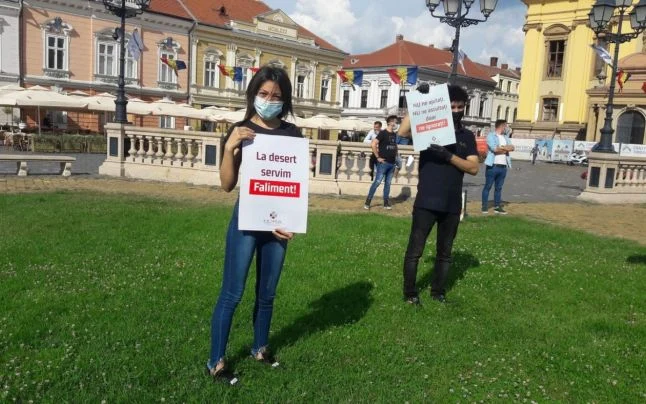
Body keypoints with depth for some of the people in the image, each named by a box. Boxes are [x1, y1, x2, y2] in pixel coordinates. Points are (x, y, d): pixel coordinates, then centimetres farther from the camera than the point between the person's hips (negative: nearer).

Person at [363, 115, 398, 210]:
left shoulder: (394, 134, 12)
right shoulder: (383, 133, -9)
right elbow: (373, 144, -16)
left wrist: (395, 156, 14)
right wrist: (378, 157, -15)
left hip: (392, 164, 7)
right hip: (383, 163, -6)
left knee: (388, 183, 10)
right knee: (377, 182, -7)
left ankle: (386, 203, 16)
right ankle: (367, 201, 0)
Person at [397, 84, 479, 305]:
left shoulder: (467, 136, 10)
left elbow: (473, 168, -1)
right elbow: (403, 131, -18)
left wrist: (448, 155, -16)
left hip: (452, 204, 4)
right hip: (426, 202, -3)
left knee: (445, 252, 13)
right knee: (415, 250, 0)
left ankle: (438, 292, 28)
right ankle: (410, 293, 14)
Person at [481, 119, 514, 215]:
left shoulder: (505, 137, 17)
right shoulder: (491, 135, -3)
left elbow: (512, 147, 3)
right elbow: (494, 149, -16)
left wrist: (501, 147, -12)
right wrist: (506, 148, -1)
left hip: (503, 166, 6)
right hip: (492, 165, -6)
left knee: (498, 188, 10)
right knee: (488, 186, -1)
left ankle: (497, 206, 15)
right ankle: (484, 206, 5)